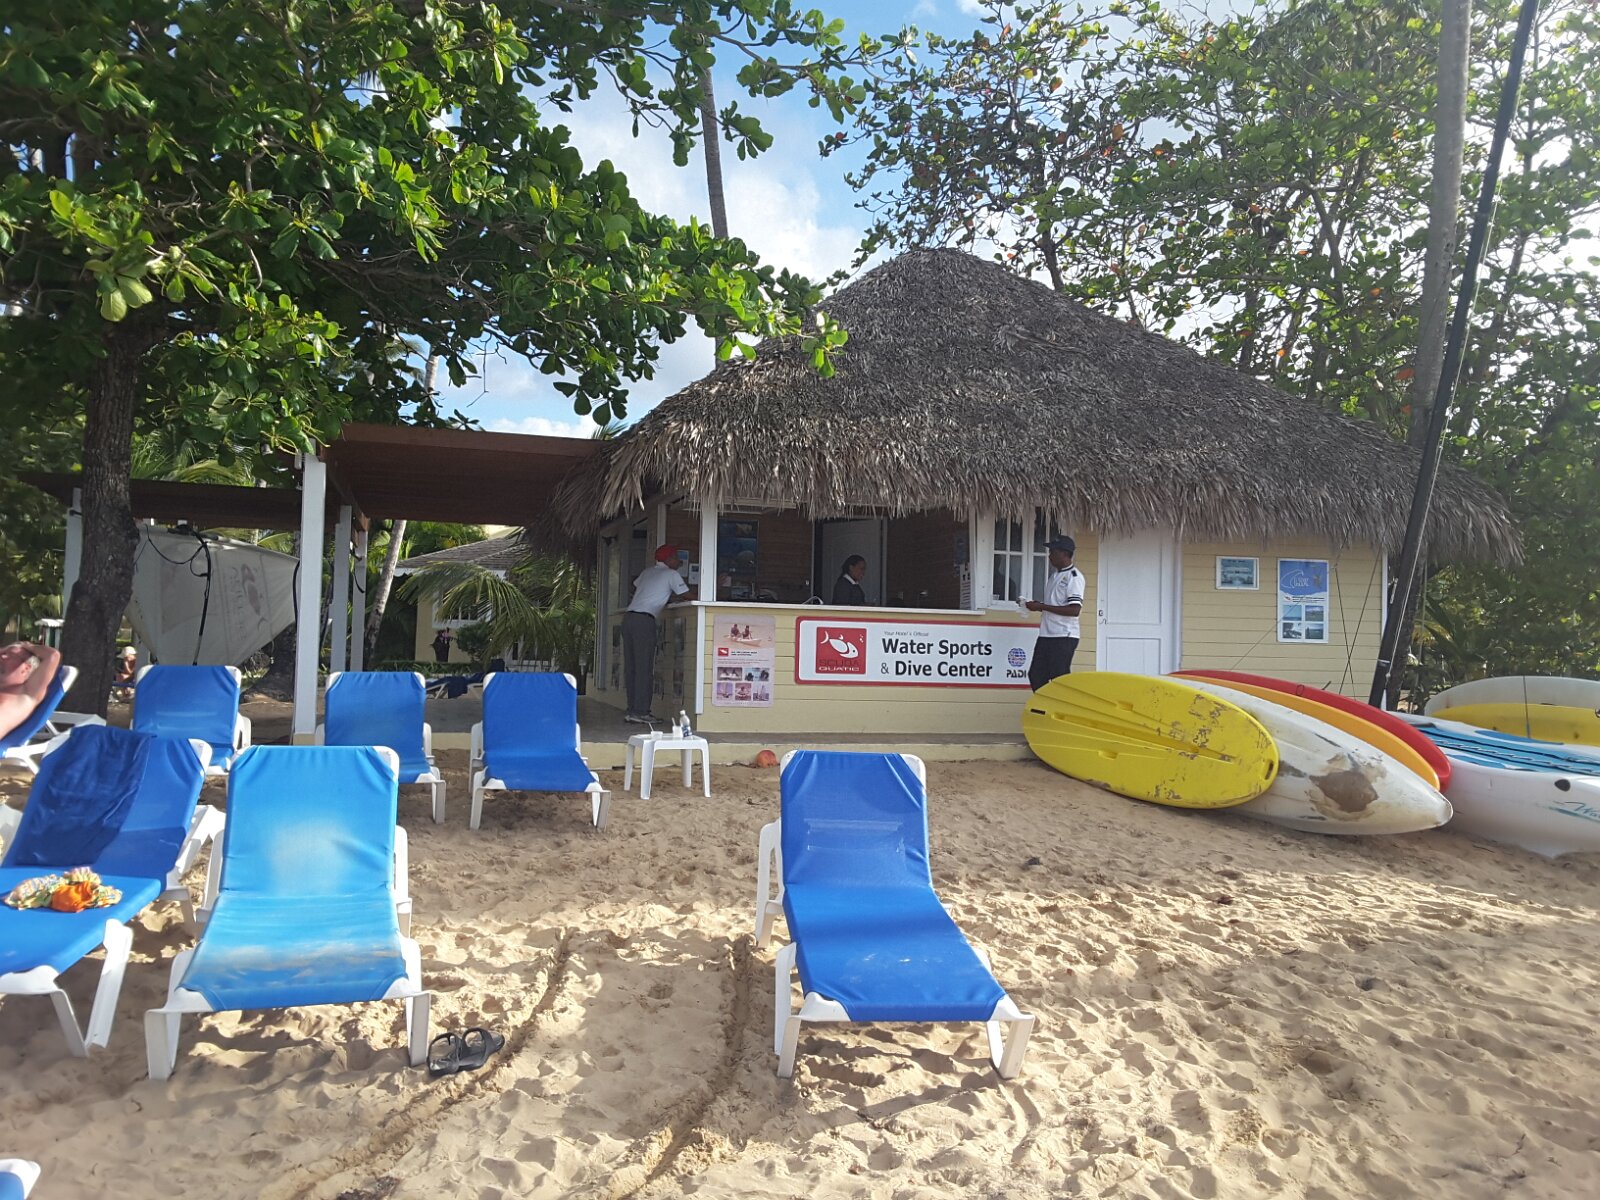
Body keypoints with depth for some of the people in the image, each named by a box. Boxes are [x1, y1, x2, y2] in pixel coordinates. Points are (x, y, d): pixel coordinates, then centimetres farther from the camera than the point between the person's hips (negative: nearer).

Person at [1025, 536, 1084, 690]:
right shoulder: (1055, 576, 17)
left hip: (1064, 637, -9)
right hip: (1046, 635, 9)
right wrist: (1037, 605, 6)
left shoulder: (1074, 576, -10)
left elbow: (1074, 610, -19)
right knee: (1035, 675, 8)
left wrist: (1042, 606, -17)